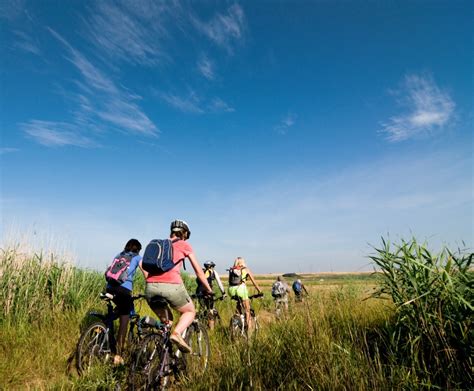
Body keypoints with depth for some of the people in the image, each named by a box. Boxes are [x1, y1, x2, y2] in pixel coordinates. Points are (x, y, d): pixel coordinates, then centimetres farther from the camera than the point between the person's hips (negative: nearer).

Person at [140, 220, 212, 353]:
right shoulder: (184, 245, 12)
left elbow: (142, 263, 16)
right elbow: (198, 271, 13)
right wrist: (208, 290, 23)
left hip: (151, 288, 5)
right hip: (171, 286, -4)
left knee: (165, 321, 27)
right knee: (190, 312, 20)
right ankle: (176, 333, -6)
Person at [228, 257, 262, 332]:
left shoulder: (231, 270, 23)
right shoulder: (246, 269, 17)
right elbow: (254, 282, 19)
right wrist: (260, 292, 26)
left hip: (231, 290, 3)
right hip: (241, 288, -3)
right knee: (247, 310, 10)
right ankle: (249, 328, 4)